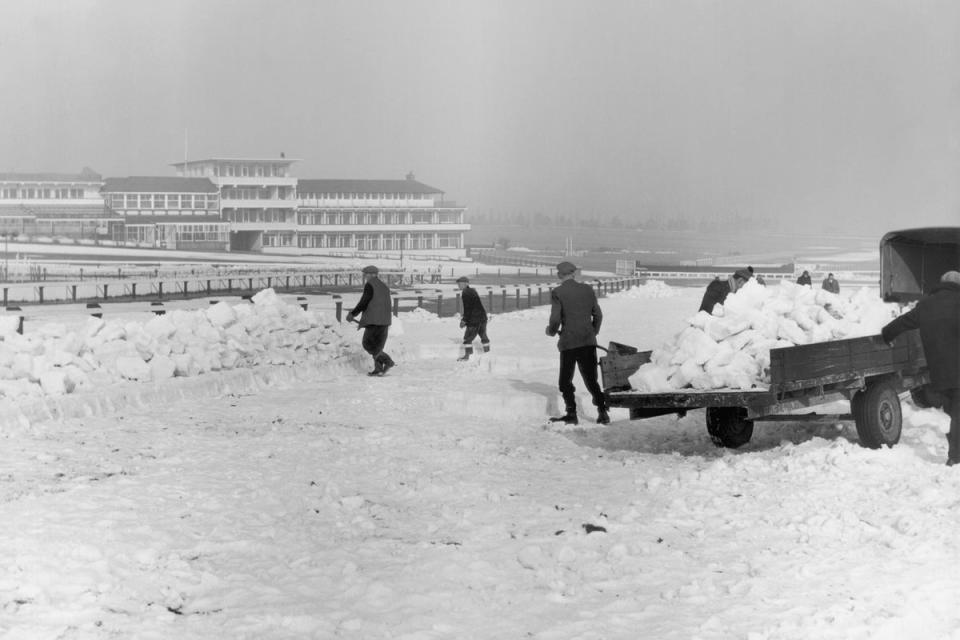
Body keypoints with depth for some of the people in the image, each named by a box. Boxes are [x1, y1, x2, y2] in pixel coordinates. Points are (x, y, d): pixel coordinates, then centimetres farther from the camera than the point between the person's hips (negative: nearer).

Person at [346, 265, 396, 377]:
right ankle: (378, 369, 7)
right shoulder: (384, 287, 18)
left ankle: (388, 362, -12)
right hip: (384, 321, 8)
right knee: (376, 345, 13)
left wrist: (352, 314, -1)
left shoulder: (369, 285, -7)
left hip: (374, 321, -8)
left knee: (368, 344, -3)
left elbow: (363, 303, -12)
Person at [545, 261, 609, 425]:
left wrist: (551, 331, 10)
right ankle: (602, 411, 2)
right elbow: (598, 315, 10)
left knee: (565, 381, 10)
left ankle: (571, 413, 7)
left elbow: (555, 319, -11)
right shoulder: (587, 290, 6)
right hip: (588, 341, 4)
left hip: (568, 342, -4)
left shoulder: (557, 293, -7)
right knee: (591, 379, 10)